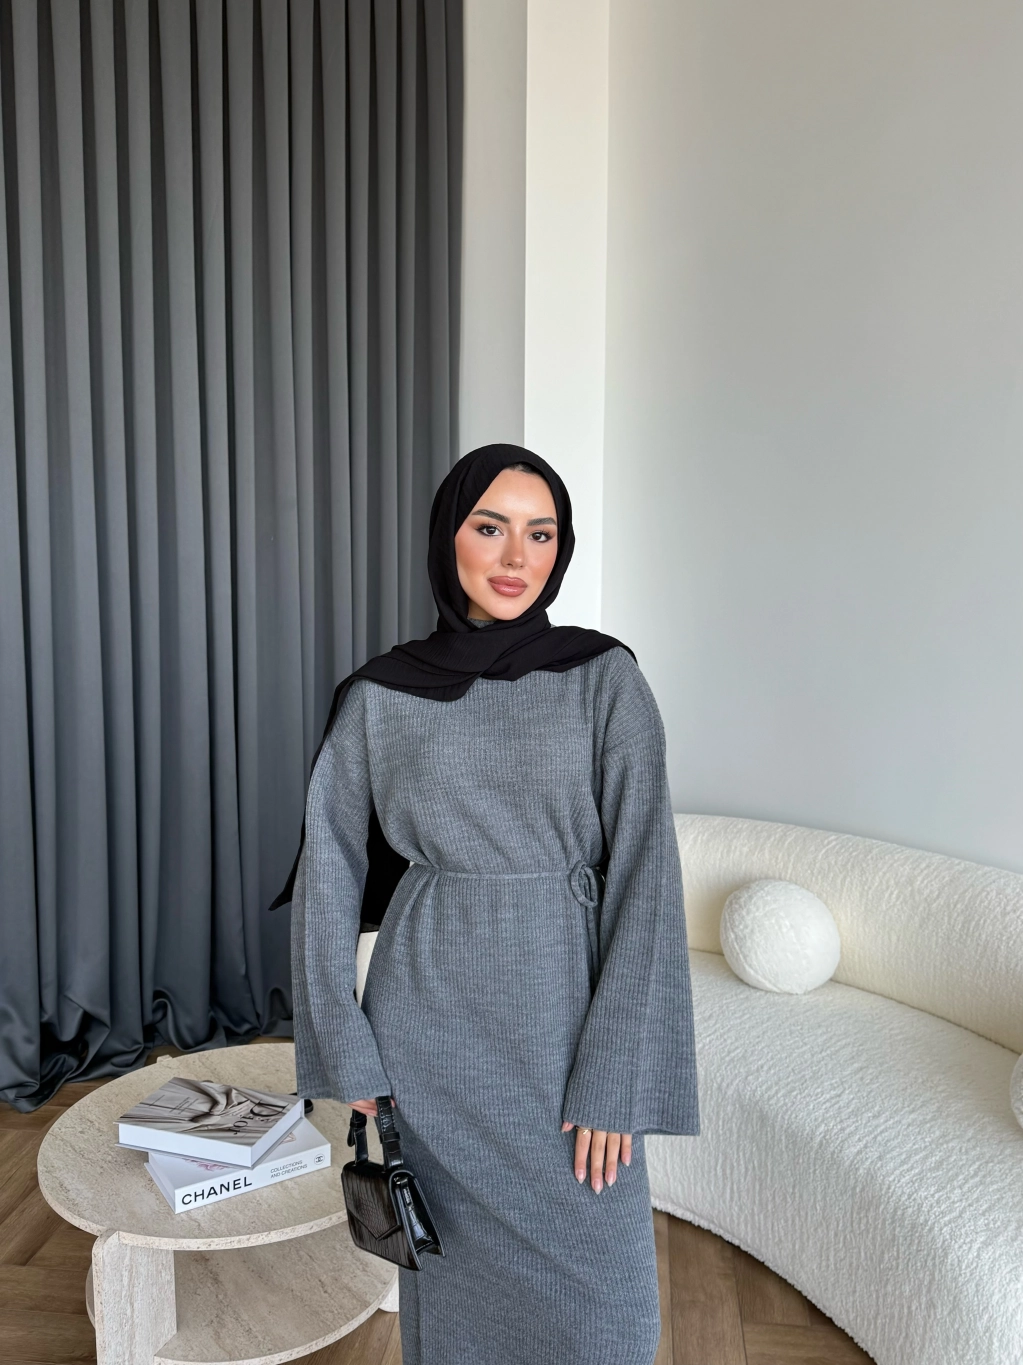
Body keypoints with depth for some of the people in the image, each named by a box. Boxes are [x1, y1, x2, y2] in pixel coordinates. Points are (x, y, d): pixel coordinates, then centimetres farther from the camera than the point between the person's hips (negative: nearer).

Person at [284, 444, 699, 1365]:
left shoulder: (606, 678, -6)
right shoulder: (378, 696, -2)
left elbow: (644, 876, -9)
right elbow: (329, 875, 1)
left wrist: (616, 1079, -11)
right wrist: (346, 1057, -2)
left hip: (561, 1018, 0)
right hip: (428, 1020, 1)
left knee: (589, 1283, 11)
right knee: (453, 1263, 16)